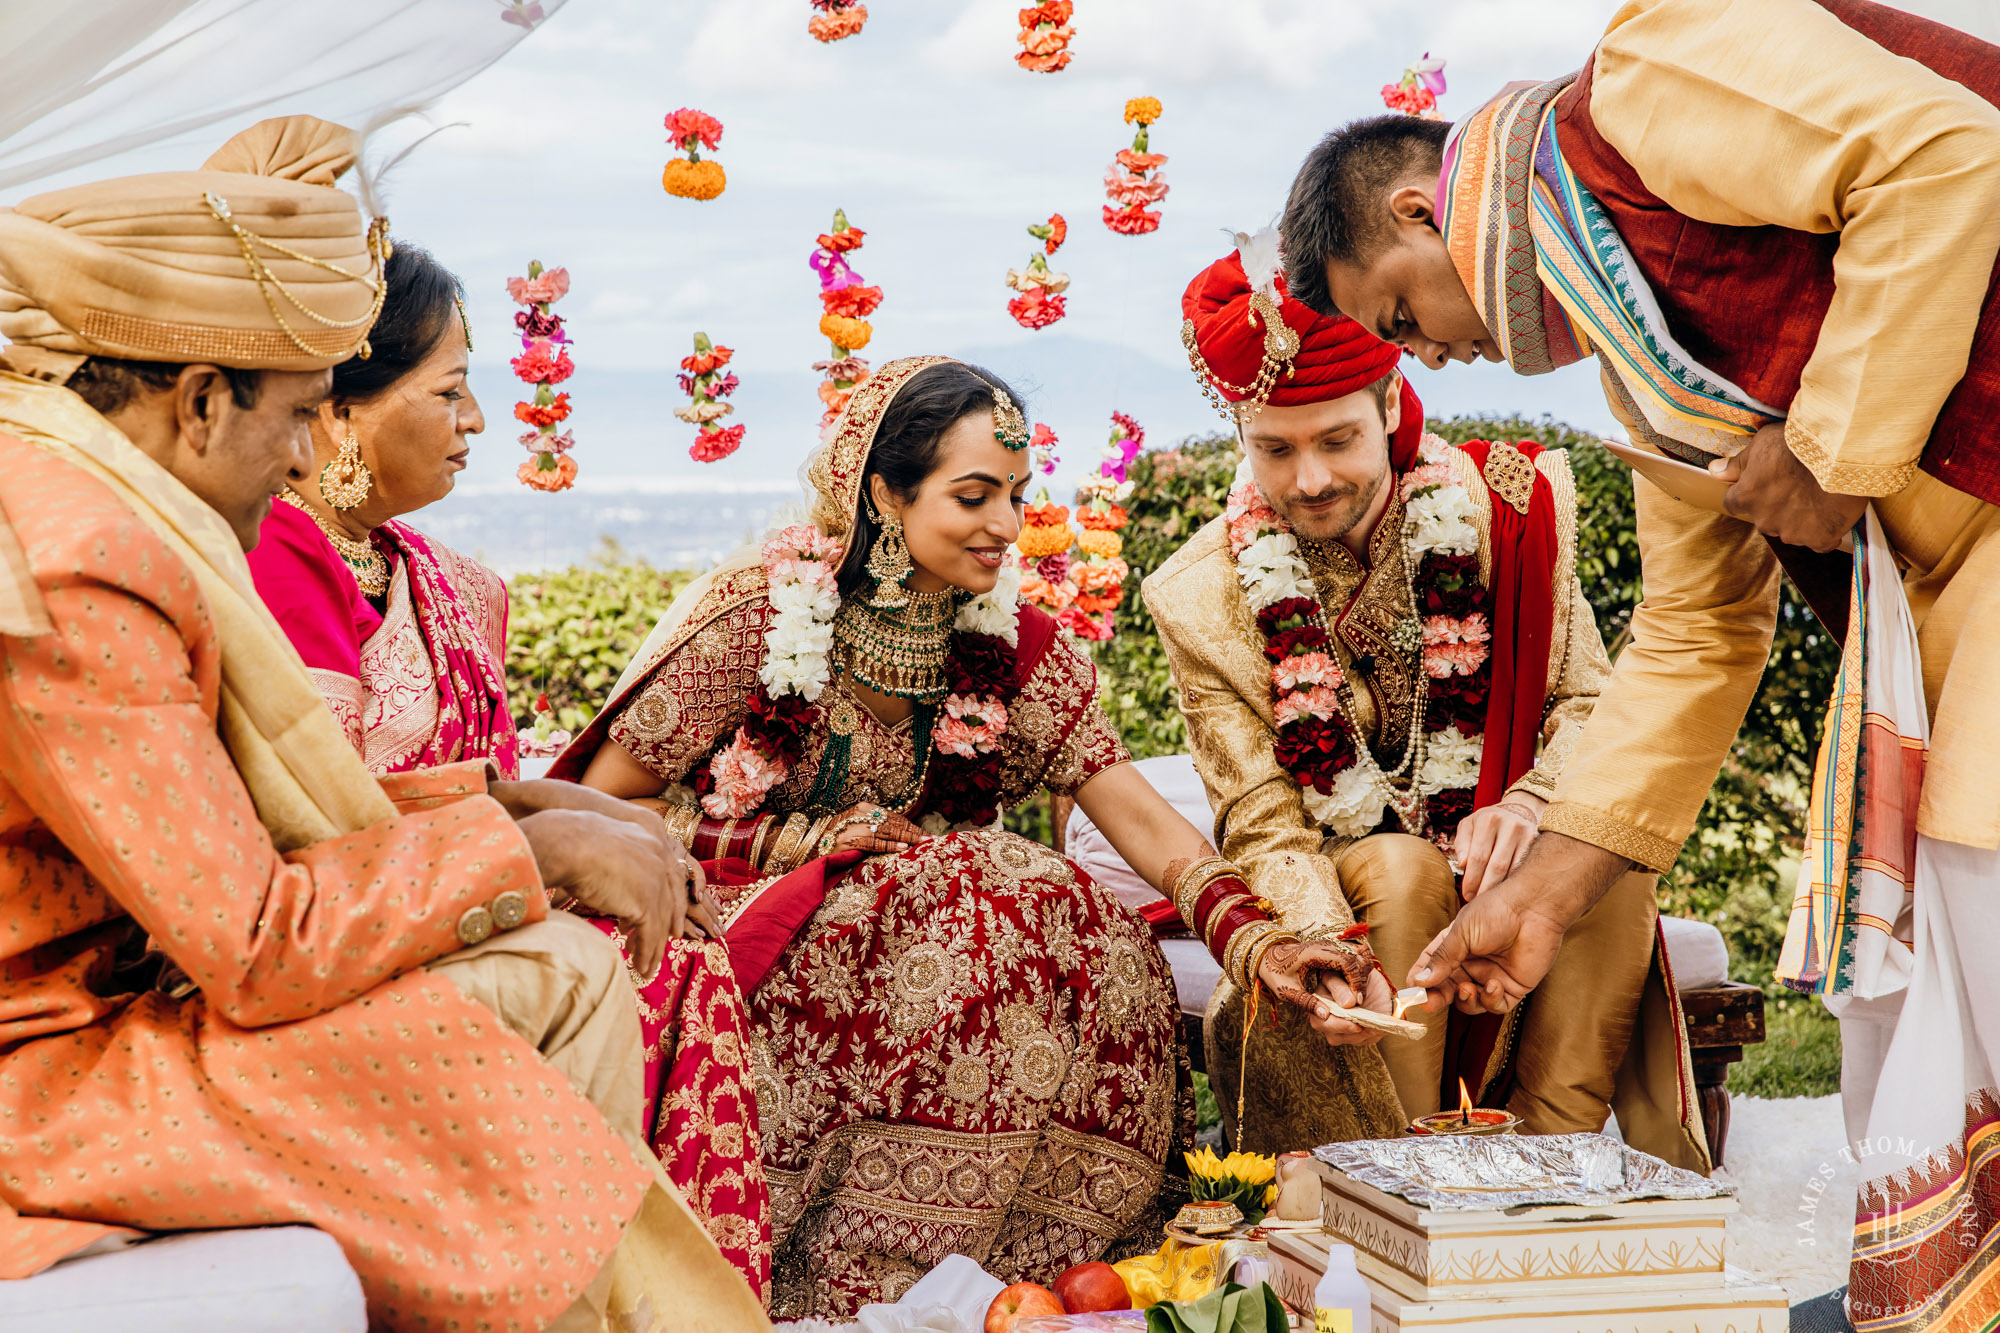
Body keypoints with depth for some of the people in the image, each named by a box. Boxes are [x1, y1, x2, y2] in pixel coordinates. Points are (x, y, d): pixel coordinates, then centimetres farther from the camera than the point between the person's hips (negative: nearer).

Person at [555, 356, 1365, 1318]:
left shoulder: (1014, 644, 0)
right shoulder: (757, 614, -13)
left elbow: (1138, 816, -8)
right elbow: (603, 804, -8)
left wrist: (1252, 939, -25)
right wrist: (801, 840, -15)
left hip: (903, 915, 5)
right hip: (737, 927, -5)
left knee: (1099, 951, -23)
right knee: (993, 912, -30)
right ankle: (861, 1275, -21)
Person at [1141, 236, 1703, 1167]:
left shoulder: (1508, 506, -8)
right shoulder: (1203, 600, -11)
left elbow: (1588, 701, -3)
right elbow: (1265, 830, -13)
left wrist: (1530, 802, -26)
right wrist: (1328, 949, -35)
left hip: (1499, 861, 2)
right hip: (1342, 888, -1)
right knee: (1403, 872, -33)